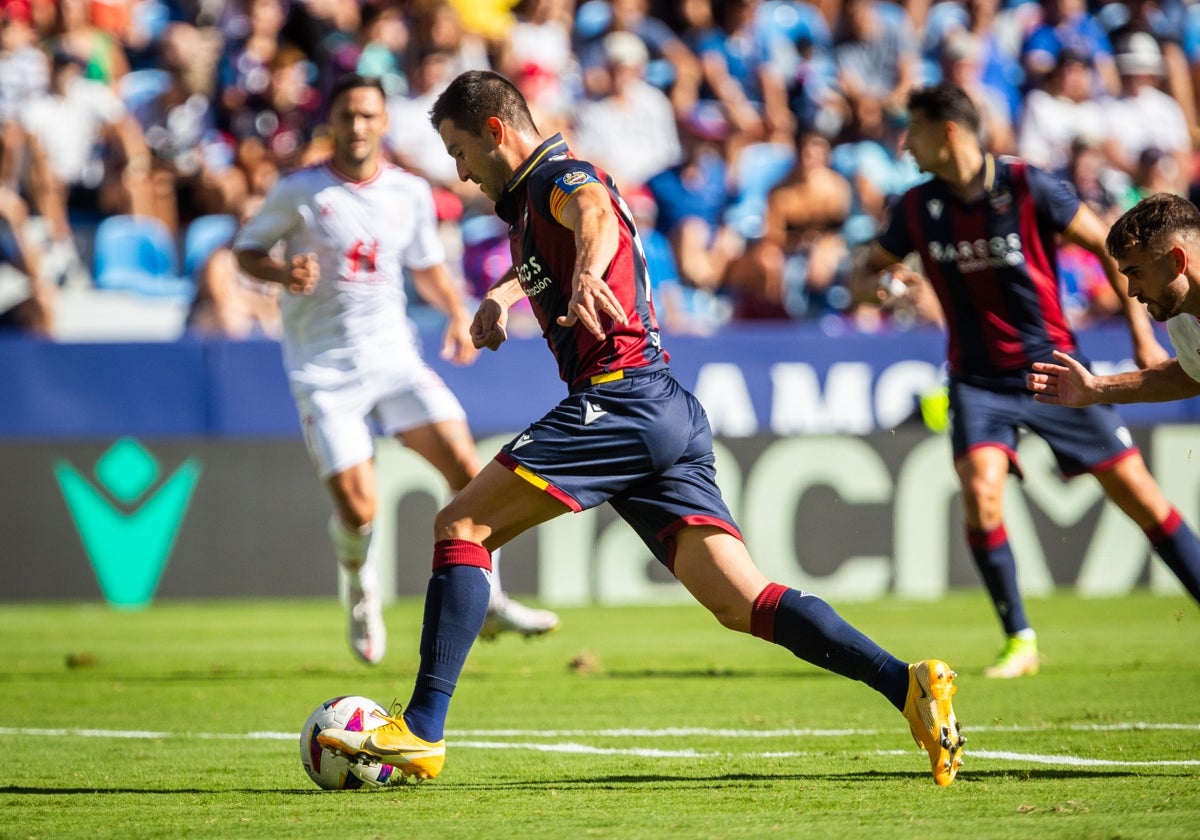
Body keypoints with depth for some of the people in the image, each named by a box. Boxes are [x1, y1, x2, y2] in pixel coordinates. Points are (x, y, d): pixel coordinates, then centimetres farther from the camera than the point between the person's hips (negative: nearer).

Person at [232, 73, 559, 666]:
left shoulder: (410, 192, 5)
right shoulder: (298, 190, -6)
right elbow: (246, 249, 1)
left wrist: (457, 313, 3)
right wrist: (284, 272, -20)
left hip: (393, 355, 3)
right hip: (323, 368, -3)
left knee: (462, 460, -14)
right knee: (356, 506, -12)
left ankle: (487, 602, 1)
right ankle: (361, 589, 23)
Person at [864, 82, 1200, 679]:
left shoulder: (1028, 187, -12)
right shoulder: (918, 208, -1)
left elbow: (1107, 245, -4)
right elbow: (870, 268, 12)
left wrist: (1141, 333, -8)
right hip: (978, 379, 2)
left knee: (1136, 492, -3)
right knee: (981, 493, -19)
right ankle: (1019, 641, -6)